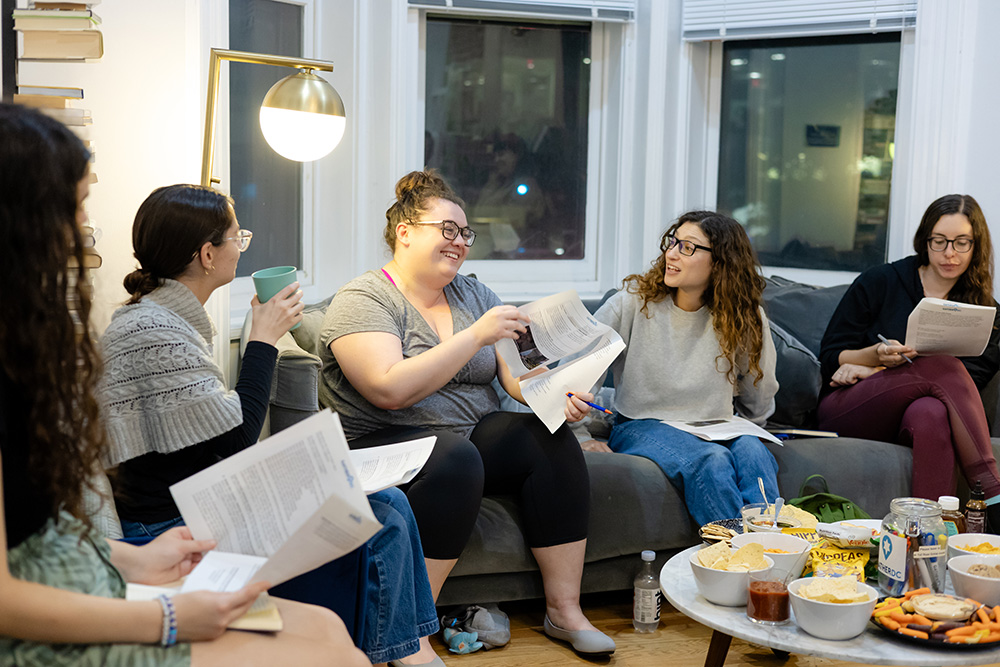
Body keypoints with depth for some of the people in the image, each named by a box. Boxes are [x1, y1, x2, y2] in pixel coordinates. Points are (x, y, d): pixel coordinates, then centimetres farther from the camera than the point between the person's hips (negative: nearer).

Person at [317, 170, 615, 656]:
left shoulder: (472, 294, 14)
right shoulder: (362, 300, -7)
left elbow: (515, 373, 8)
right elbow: (390, 390, -23)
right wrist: (476, 335, -23)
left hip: (473, 436, 6)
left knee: (551, 441, -20)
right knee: (455, 457, -36)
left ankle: (564, 611, -14)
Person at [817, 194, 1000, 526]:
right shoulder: (879, 282, 9)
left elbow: (973, 377, -1)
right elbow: (830, 356, 8)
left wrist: (871, 371, -9)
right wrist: (876, 356, -17)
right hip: (846, 408, -1)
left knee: (931, 413, -40)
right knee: (944, 367, -31)